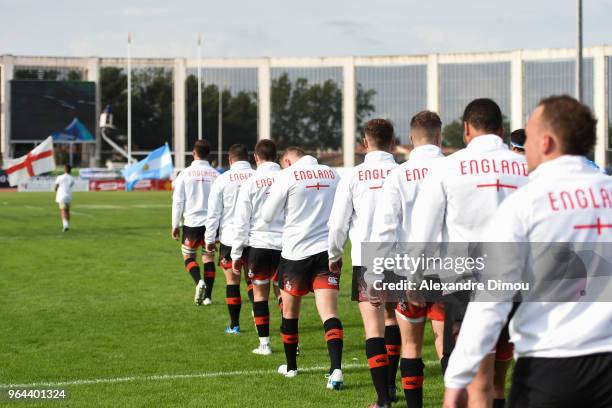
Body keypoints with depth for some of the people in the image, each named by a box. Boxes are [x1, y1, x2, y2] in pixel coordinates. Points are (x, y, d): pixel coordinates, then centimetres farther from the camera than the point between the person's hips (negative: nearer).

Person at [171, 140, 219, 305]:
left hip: (192, 222, -2)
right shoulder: (216, 174, 1)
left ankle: (199, 282, -13)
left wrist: (175, 225, 4)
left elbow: (178, 201, -3)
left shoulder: (185, 174, -4)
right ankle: (208, 295, 9)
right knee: (208, 257, 13)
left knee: (188, 256, 13)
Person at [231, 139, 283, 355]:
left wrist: (236, 254, 4)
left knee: (260, 292, 10)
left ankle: (264, 343, 10)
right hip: (284, 244, 1)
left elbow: (241, 222, -2)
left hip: (258, 244, -1)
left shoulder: (251, 182, -4)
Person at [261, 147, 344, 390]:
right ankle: (336, 369, -22)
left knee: (290, 311, 16)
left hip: (296, 251, -2)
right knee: (329, 312, -5)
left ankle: (291, 366, 29)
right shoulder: (331, 174, 7)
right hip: (327, 250, 3)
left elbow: (268, 216, 0)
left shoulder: (287, 176, -6)